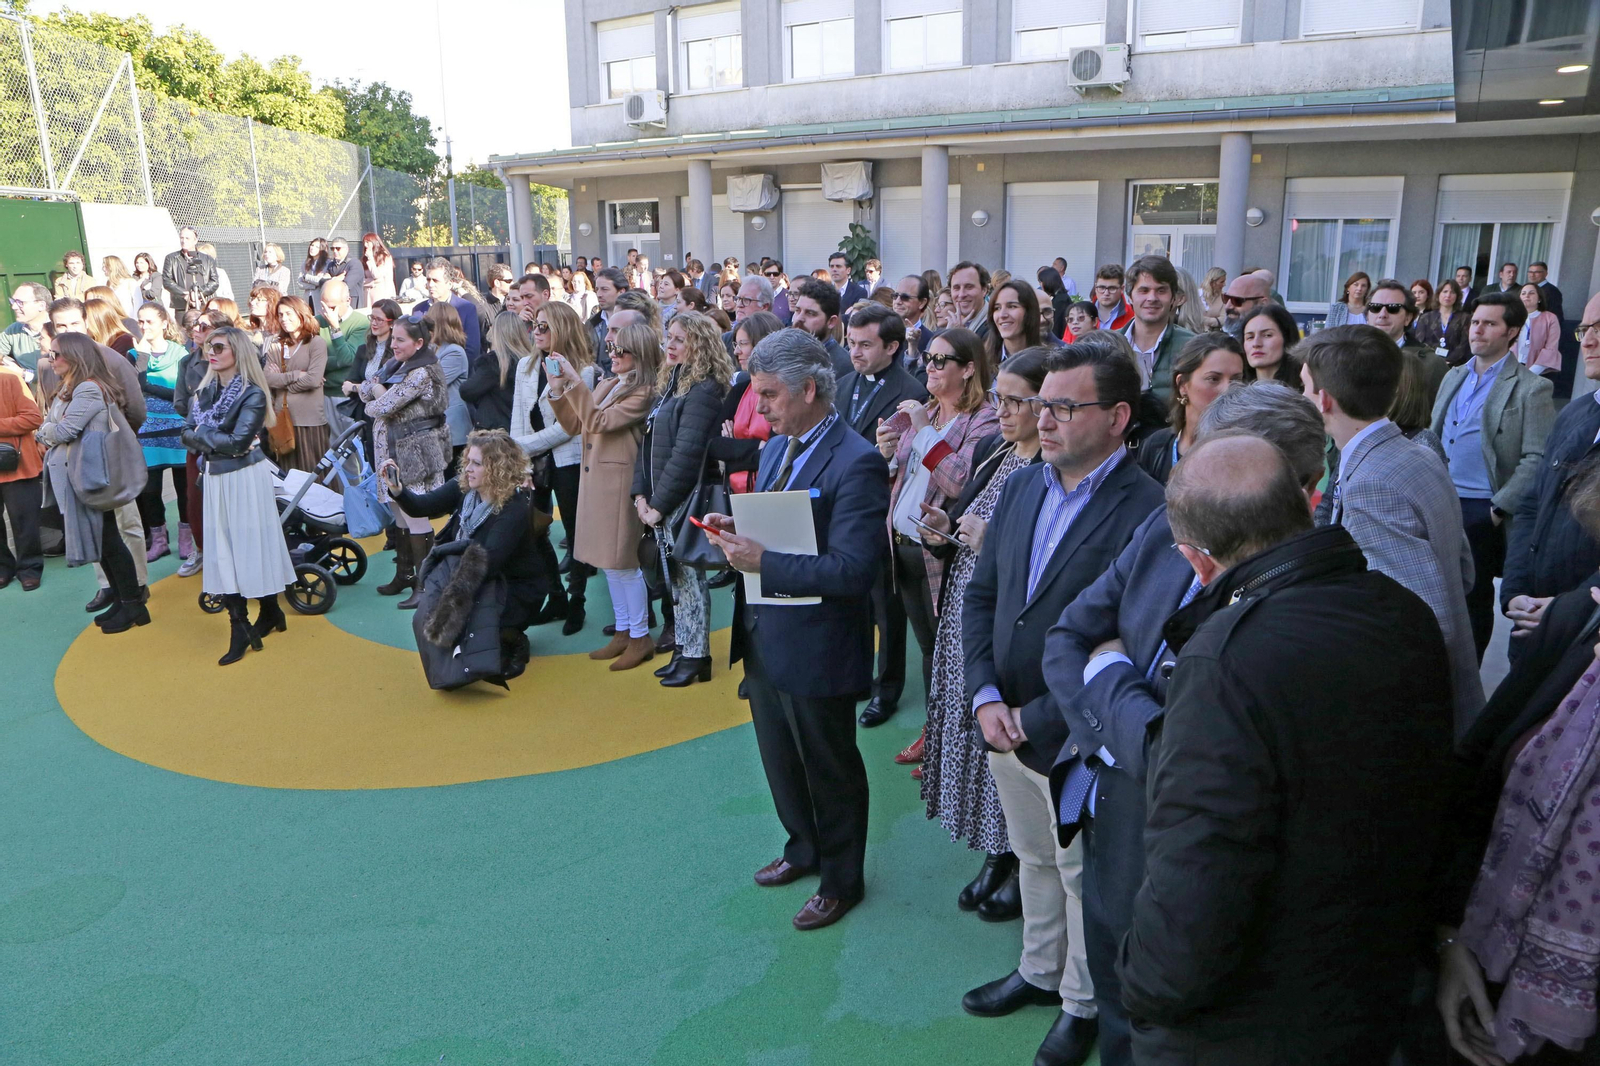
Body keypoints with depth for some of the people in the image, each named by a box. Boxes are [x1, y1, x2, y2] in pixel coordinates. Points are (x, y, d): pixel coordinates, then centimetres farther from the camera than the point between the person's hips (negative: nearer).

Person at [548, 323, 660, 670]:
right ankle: (622, 632, 25)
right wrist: (558, 390, 2)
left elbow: (597, 422, -19)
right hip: (594, 480, 8)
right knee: (609, 562, 14)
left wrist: (575, 381, -19)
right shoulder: (605, 384, 13)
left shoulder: (643, 392, -11)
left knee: (623, 562, -1)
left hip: (619, 482, -8)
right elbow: (574, 426, 13)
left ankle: (640, 638, 11)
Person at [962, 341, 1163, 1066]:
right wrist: (985, 696, -7)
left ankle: (1083, 1003, 39)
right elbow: (982, 594, 5)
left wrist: (1035, 718, -19)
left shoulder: (1146, 511, -21)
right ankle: (1040, 971, 48)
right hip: (1005, 726, 6)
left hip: (1079, 739, -6)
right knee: (1033, 858, 25)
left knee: (1084, 874, 16)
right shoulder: (1021, 488, 2)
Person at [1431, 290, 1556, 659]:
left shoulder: (1531, 389, -7)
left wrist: (1499, 509, -16)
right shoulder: (1454, 377, 12)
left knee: (1474, 598, 4)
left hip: (1481, 512, -5)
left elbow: (1537, 460, -12)